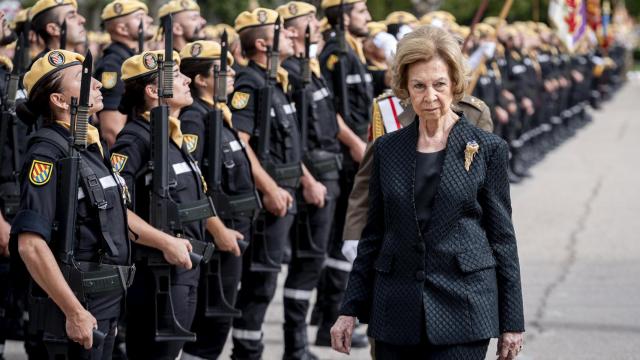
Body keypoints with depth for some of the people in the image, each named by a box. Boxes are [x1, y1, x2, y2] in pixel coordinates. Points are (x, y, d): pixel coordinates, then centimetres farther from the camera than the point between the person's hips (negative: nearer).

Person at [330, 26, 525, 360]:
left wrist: (511, 322, 1)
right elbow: (373, 235, 13)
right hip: (396, 312, 3)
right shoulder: (387, 149, 9)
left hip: (463, 310, -3)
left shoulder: (487, 149, 1)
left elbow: (502, 238, 2)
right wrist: (350, 310, 10)